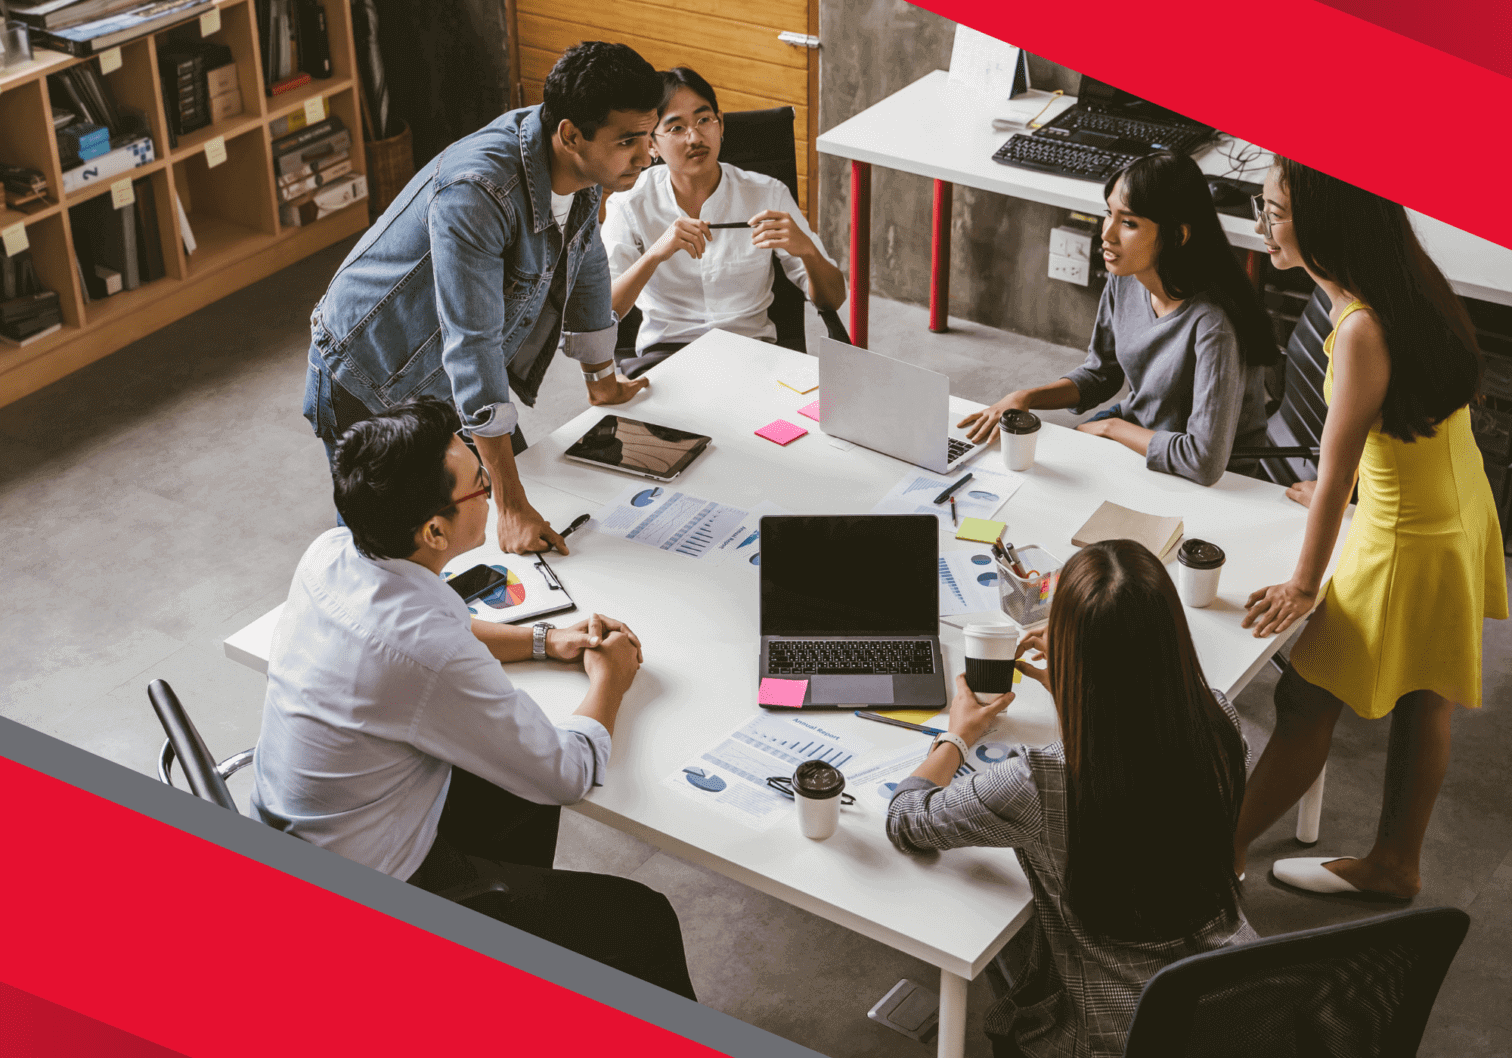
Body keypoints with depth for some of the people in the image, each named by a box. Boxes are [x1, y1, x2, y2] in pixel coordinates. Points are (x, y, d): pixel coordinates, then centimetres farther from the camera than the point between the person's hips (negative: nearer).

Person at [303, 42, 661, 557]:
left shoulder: (583, 164, -12)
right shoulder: (473, 194, -38)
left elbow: (584, 264, 8)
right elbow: (472, 346, -39)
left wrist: (602, 382, 20)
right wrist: (511, 508, -40)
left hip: (452, 382, 8)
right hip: (369, 384, -7)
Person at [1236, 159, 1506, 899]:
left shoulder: (1363, 331, -31)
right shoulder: (1402, 285, -3)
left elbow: (1334, 472, -23)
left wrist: (1304, 584, -12)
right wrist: (1335, 496, 23)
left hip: (1411, 545, -9)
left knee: (1307, 703, 5)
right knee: (1421, 699, 20)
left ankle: (1224, 857, 20)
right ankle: (1395, 864, 36)